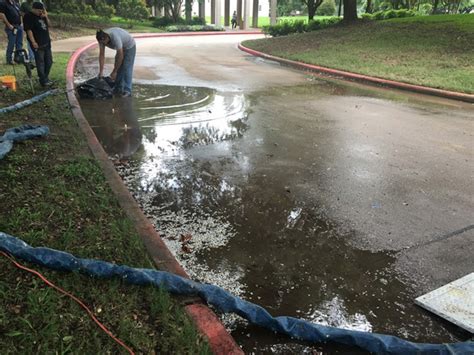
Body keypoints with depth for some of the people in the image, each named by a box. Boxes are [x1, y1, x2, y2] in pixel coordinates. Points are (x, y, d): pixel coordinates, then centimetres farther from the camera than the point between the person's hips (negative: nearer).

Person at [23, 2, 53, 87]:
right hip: (38, 44, -8)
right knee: (40, 63, -4)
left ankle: (46, 78, 26)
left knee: (49, 61, 13)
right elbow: (29, 30, -15)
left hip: (47, 43, 8)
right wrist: (33, 42, -22)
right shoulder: (28, 17, -9)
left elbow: (49, 25, 16)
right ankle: (43, 81, -1)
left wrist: (46, 17, -1)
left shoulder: (41, 15, 15)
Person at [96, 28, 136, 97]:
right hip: (120, 48, 7)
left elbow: (120, 56, -37)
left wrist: (114, 72, -31)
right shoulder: (101, 38, -19)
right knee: (118, 67, 4)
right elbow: (101, 55, -14)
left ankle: (127, 91, -13)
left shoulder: (115, 38, -40)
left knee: (126, 68, -14)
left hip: (129, 47, -7)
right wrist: (101, 71, -18)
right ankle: (118, 88, 12)